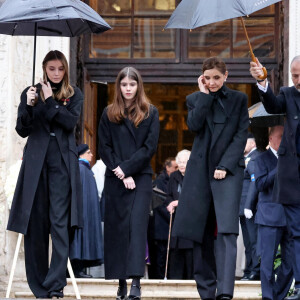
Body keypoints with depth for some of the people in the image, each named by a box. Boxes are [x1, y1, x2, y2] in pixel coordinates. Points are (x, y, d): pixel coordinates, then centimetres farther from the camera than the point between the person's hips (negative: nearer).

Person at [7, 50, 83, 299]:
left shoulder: (74, 95, 9)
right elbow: (22, 130, 4)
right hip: (36, 161, 2)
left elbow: (71, 122, -6)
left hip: (62, 162, -1)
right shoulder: (31, 93, 10)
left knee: (59, 221, -11)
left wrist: (50, 101, -11)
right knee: (35, 222, 1)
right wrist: (29, 106, -12)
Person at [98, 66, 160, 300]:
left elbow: (150, 147, -2)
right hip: (115, 179, 2)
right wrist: (121, 175, -7)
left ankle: (136, 279, -20)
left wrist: (127, 167, -11)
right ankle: (121, 281, 5)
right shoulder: (109, 114, 9)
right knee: (116, 227, 1)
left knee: (137, 224, -13)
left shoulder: (150, 113, 6)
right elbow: (104, 148, 4)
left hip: (141, 177, -2)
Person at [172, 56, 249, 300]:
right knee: (202, 232, 3)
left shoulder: (238, 99, 7)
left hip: (228, 170, -3)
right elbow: (194, 124, -8)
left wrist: (225, 166, -9)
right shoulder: (195, 99, 12)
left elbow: (241, 136, 1)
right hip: (200, 170, 3)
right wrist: (205, 95, -4)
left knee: (227, 231, -15)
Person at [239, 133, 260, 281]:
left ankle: (256, 271, -8)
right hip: (243, 208, 10)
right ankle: (249, 271, 16)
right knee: (248, 241, 12)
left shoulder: (254, 159, -10)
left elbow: (255, 182, -19)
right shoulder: (246, 159, 21)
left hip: (251, 207, -10)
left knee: (253, 240, -9)